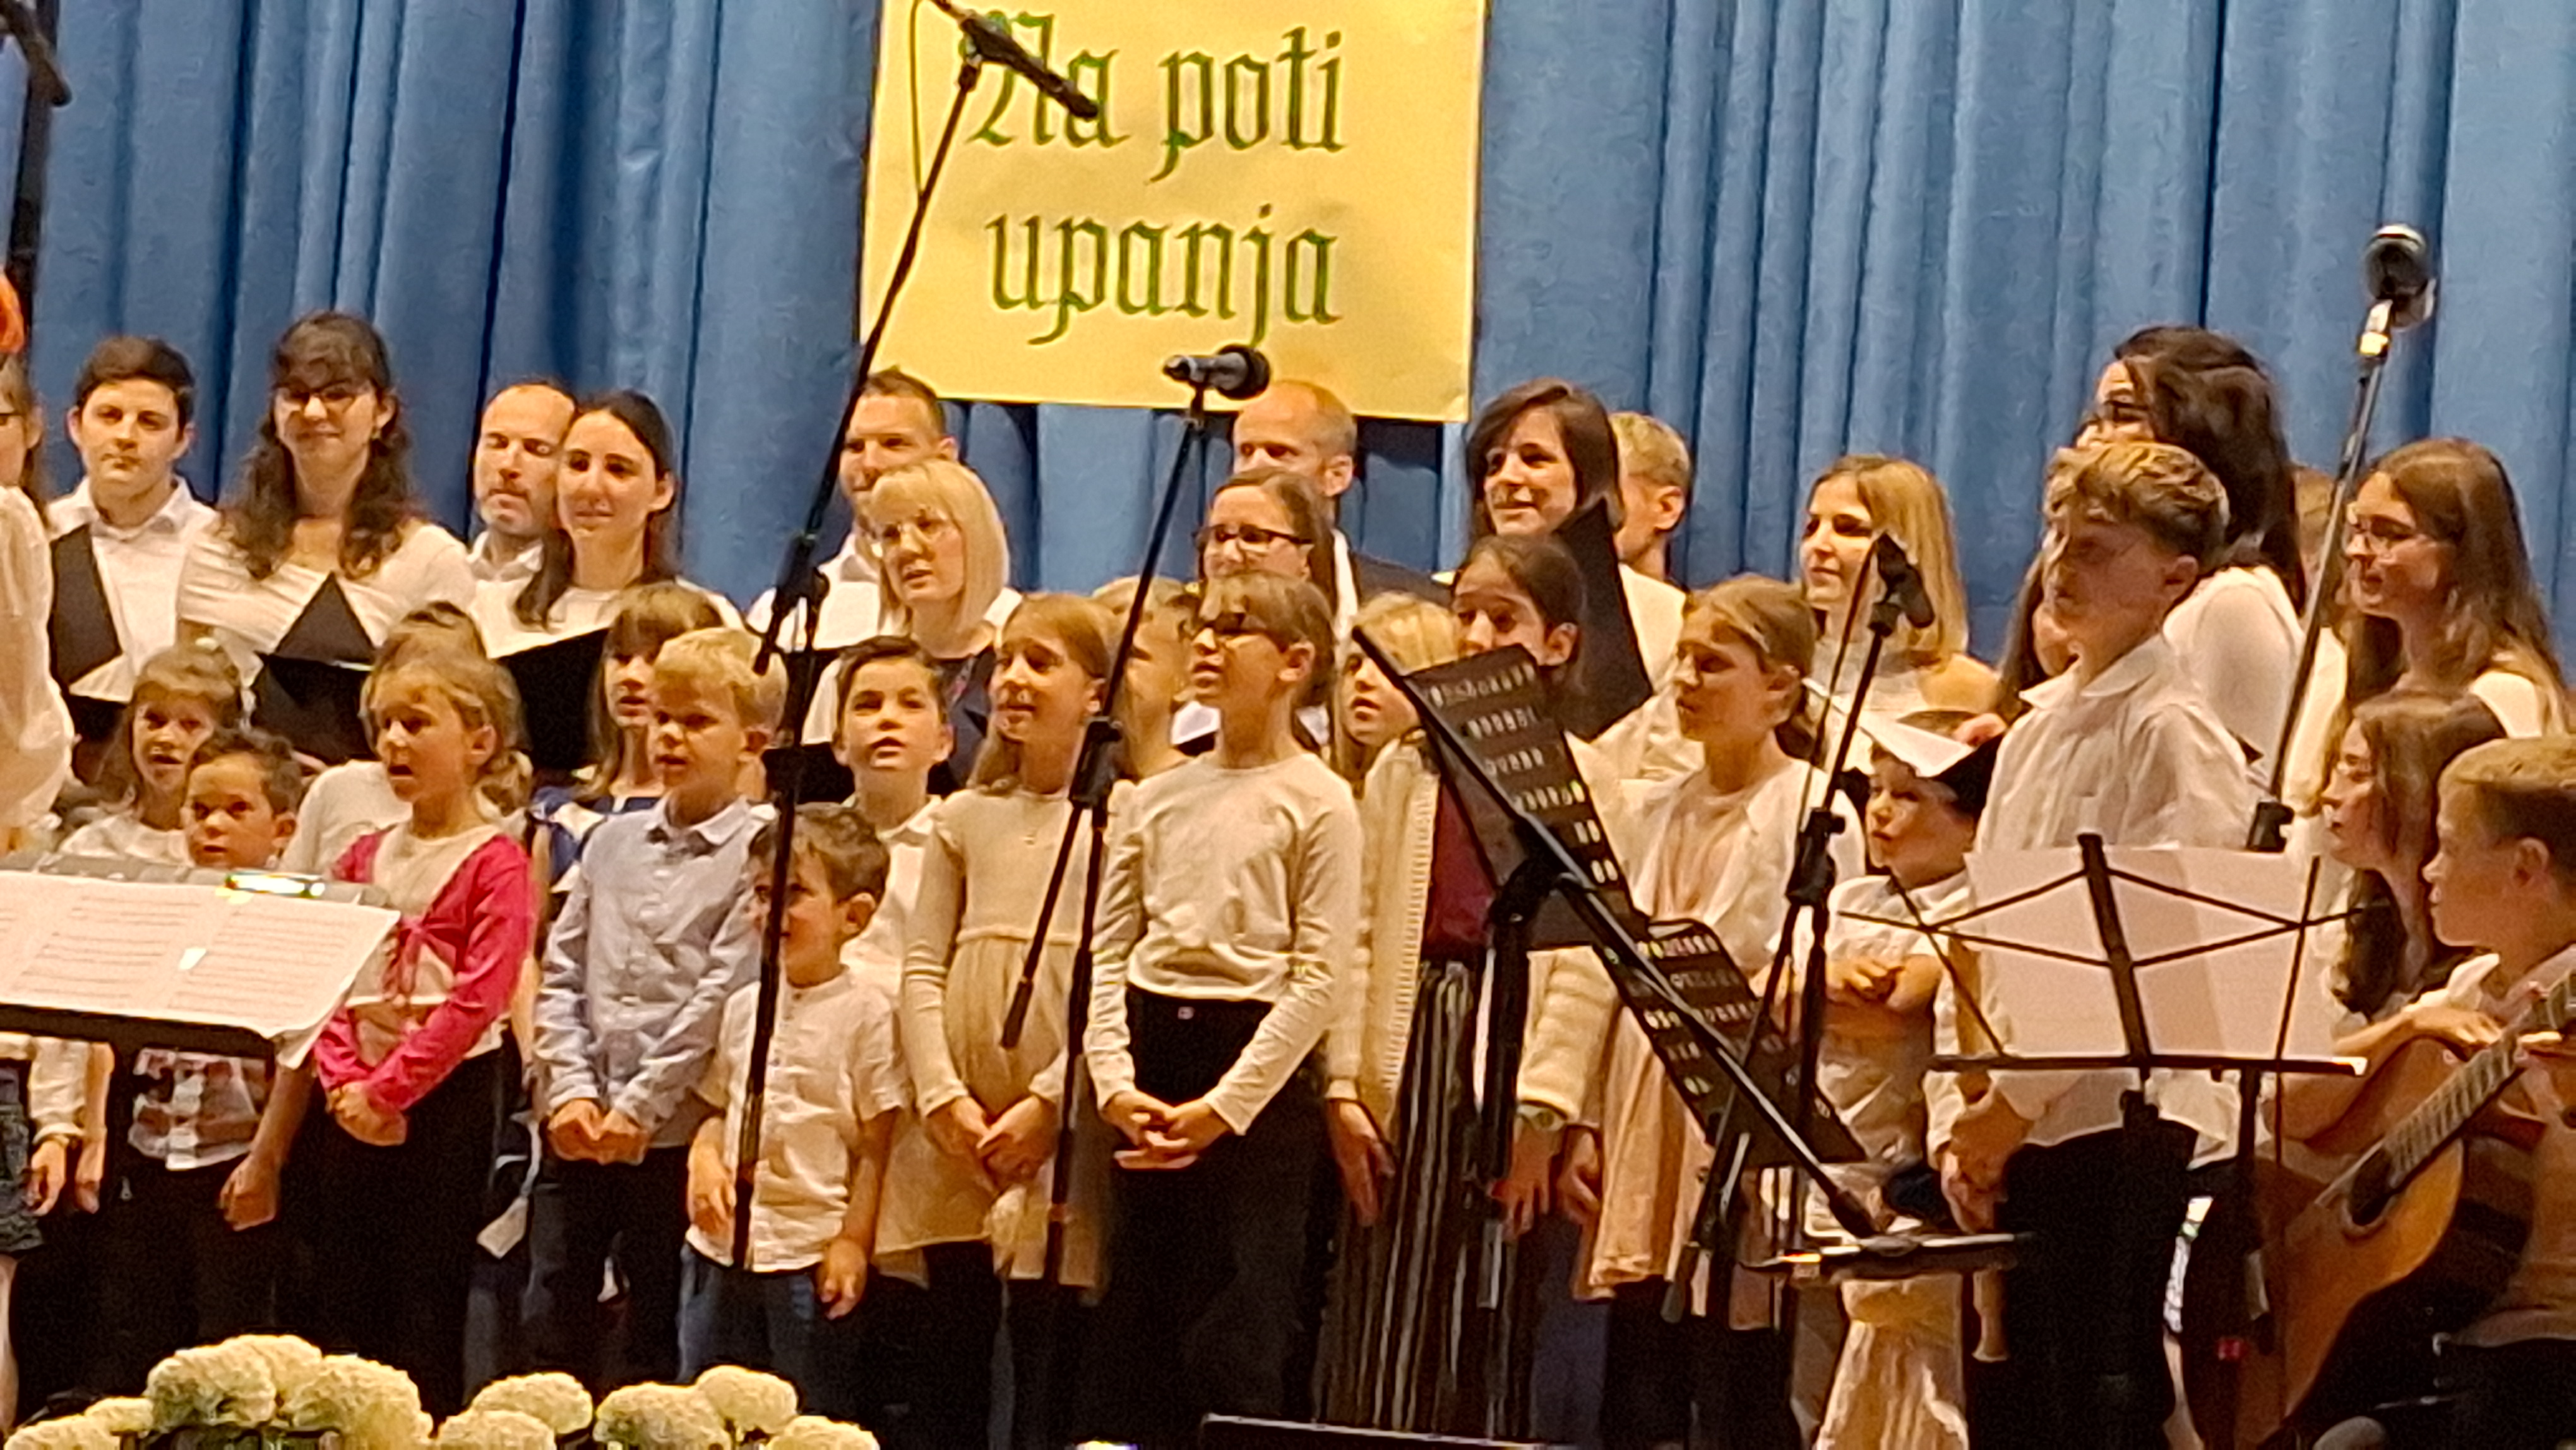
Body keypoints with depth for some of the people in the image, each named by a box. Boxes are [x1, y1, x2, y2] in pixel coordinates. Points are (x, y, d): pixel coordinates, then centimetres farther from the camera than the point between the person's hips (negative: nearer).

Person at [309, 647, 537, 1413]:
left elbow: (477, 1000, -16)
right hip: (355, 1110, 6)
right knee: (344, 1305, 8)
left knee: (428, 1314, -3)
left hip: (443, 1100, -6)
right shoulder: (366, 858, 11)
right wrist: (344, 1084, -8)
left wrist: (385, 1091, -16)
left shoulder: (494, 863, -7)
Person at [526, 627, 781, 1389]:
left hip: (674, 1133, -5)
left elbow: (722, 998, -13)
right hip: (578, 1129, 5)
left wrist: (640, 1107, -14)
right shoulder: (613, 844, 12)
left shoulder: (759, 855, -6)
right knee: (551, 1325, 5)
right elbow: (560, 975, 10)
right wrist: (572, 1091, -3)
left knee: (657, 1341, 4)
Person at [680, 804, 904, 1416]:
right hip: (722, 1245, 6)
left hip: (812, 1254, -6)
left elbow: (879, 1145, -9)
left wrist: (854, 1242, -14)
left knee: (815, 1419, 0)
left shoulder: (866, 1012, -8)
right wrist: (703, 1159, -1)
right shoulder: (745, 1005, 12)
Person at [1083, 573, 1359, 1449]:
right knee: (1134, 1337, 7)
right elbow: (1108, 952, 9)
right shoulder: (1161, 797, 12)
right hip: (1152, 1058, 5)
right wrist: (1115, 1080, -7)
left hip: (1258, 1073, -5)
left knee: (1233, 1345, -7)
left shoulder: (1318, 802, -4)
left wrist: (1223, 1106, -15)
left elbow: (1318, 978, -10)